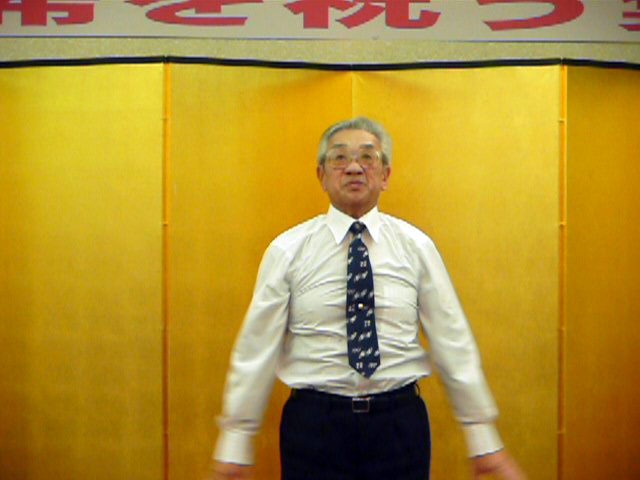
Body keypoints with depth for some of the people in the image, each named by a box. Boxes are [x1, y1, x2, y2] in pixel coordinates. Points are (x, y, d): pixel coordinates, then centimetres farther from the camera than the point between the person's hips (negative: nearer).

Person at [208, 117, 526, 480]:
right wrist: (235, 445, -2)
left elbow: (454, 344, 3)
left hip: (400, 422, 1)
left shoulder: (417, 246, 2)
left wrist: (484, 442, 3)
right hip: (314, 423, -1)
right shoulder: (287, 251, -1)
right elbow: (256, 348, -1)